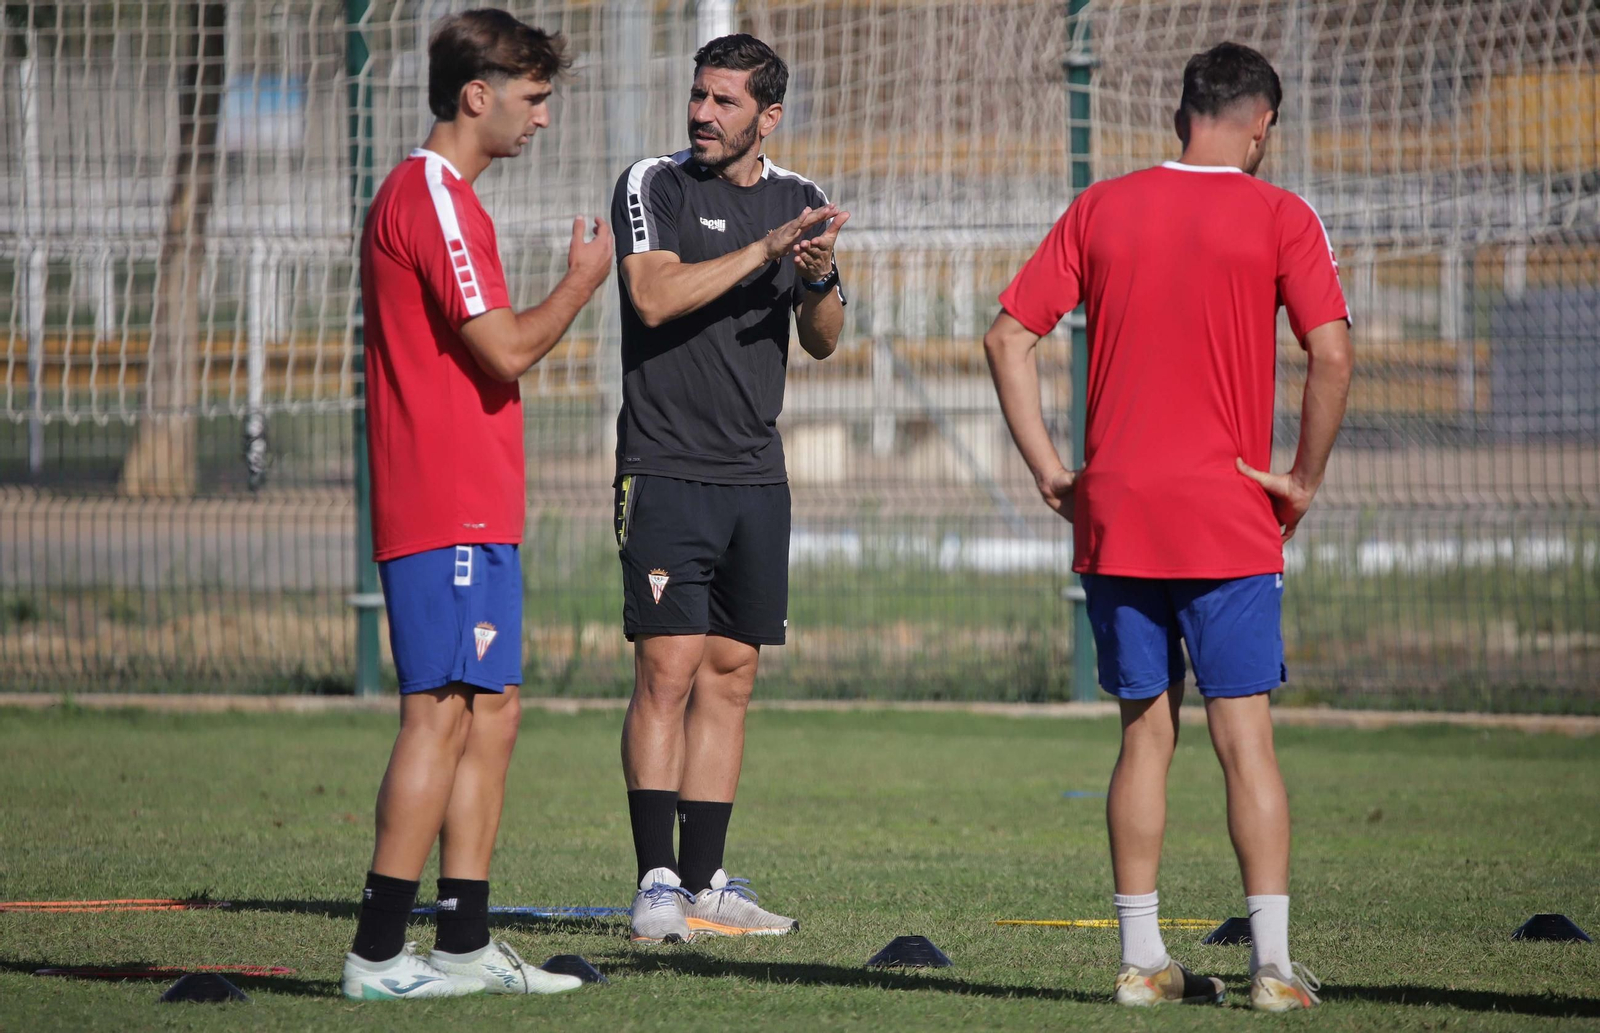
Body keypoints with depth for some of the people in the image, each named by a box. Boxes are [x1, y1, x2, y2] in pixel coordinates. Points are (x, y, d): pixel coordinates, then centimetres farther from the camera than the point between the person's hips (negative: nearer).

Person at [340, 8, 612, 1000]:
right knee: (444, 710, -11)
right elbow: (506, 349, -17)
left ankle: (466, 944, 12)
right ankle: (378, 952, -12)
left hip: (473, 512, 11)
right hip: (448, 513, -11)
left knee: (492, 712, 11)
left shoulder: (436, 196, 20)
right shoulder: (432, 199, -13)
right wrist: (582, 283, -2)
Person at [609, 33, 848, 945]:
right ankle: (657, 885, -10)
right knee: (668, 670, -10)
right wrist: (767, 248, -20)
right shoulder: (655, 185, -2)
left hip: (757, 476, 5)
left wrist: (820, 281, -10)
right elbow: (655, 296, -17)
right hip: (667, 468, -5)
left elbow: (824, 341, 12)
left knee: (731, 675, 6)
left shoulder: (798, 200, 12)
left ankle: (705, 881, 10)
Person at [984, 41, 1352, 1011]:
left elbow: (1009, 336, 5)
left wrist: (1047, 466, 7)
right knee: (1245, 738, -1)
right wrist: (1305, 479, -4)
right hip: (1228, 524, -3)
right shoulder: (1279, 218, -3)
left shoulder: (1102, 209, 8)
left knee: (1147, 733, 10)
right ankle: (1274, 962, -5)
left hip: (1112, 519, 3)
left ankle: (1142, 958, 9)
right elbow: (1332, 355, -14)